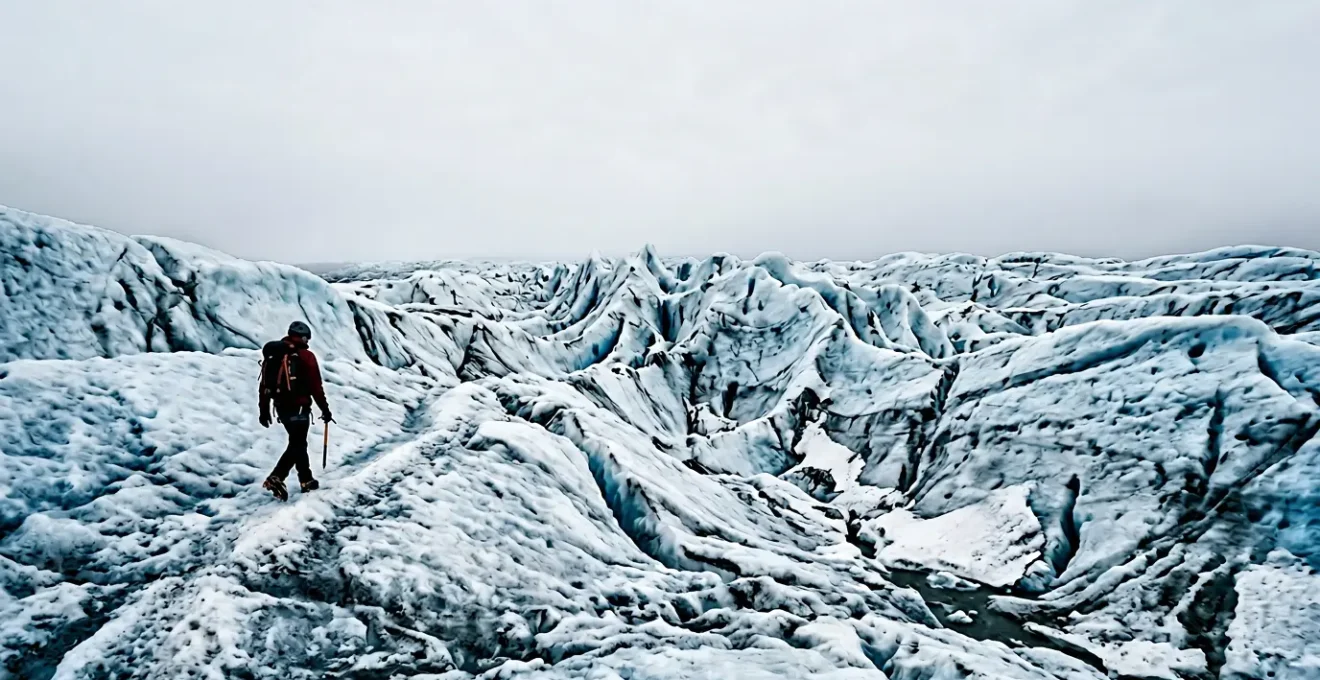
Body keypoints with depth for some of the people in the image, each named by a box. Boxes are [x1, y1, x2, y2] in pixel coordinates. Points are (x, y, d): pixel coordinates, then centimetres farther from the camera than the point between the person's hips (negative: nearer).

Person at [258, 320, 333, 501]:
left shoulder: (273, 354, 10)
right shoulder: (306, 356, -9)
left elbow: (265, 384, 11)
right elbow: (316, 387, -10)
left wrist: (264, 410, 19)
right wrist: (325, 409, -1)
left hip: (281, 407, 7)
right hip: (299, 407, -7)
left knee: (298, 442, 18)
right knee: (296, 445, -1)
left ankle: (306, 480, 23)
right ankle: (276, 478, -18)